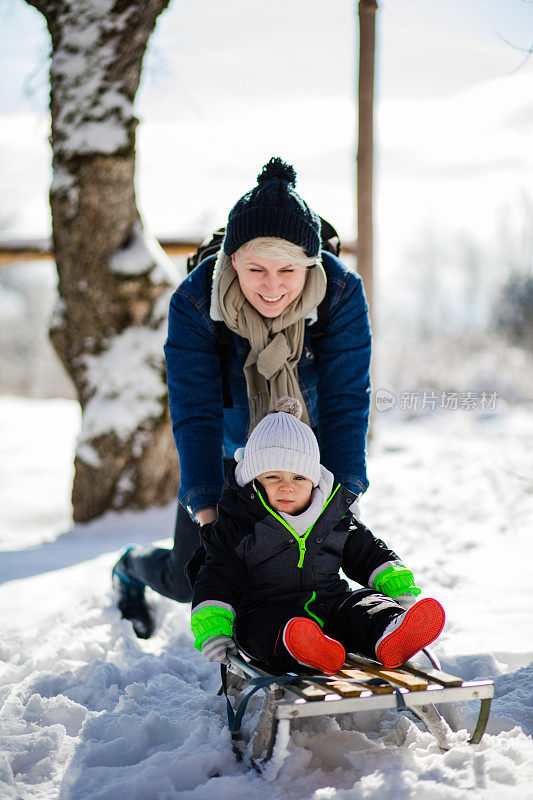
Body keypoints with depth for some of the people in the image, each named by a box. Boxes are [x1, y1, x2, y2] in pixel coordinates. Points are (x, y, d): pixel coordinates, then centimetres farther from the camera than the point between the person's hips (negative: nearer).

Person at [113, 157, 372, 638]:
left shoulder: (342, 294, -27)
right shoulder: (193, 304, -30)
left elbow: (346, 400, -23)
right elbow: (195, 413, -30)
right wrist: (206, 508, -38)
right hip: (226, 453, -1)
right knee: (188, 580, 5)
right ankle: (130, 569, 41)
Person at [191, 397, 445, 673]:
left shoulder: (335, 517, 15)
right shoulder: (235, 526, 4)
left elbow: (369, 553, 24)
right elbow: (216, 581, 3)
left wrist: (402, 590, 10)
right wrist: (212, 634, -10)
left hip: (332, 604, 4)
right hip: (265, 611, -4)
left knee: (369, 604, -24)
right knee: (270, 627, -38)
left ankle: (389, 639, -56)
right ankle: (294, 649, -71)